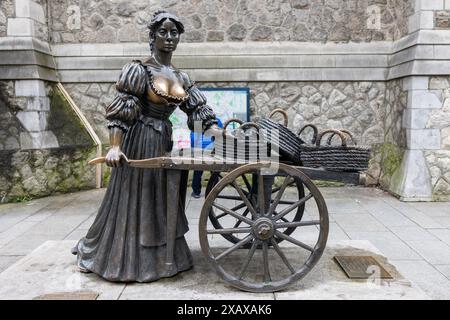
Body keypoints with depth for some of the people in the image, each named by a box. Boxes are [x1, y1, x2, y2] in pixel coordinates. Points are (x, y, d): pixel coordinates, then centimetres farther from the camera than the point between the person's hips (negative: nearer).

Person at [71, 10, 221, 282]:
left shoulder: (181, 77, 9)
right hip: (140, 142, -6)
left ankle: (161, 256, 30)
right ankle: (128, 259, 22)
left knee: (163, 203, 13)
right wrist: (115, 147, -26)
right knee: (135, 203, 3)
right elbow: (121, 111, -14)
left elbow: (200, 110, 8)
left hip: (167, 142, 6)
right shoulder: (139, 70, -8)